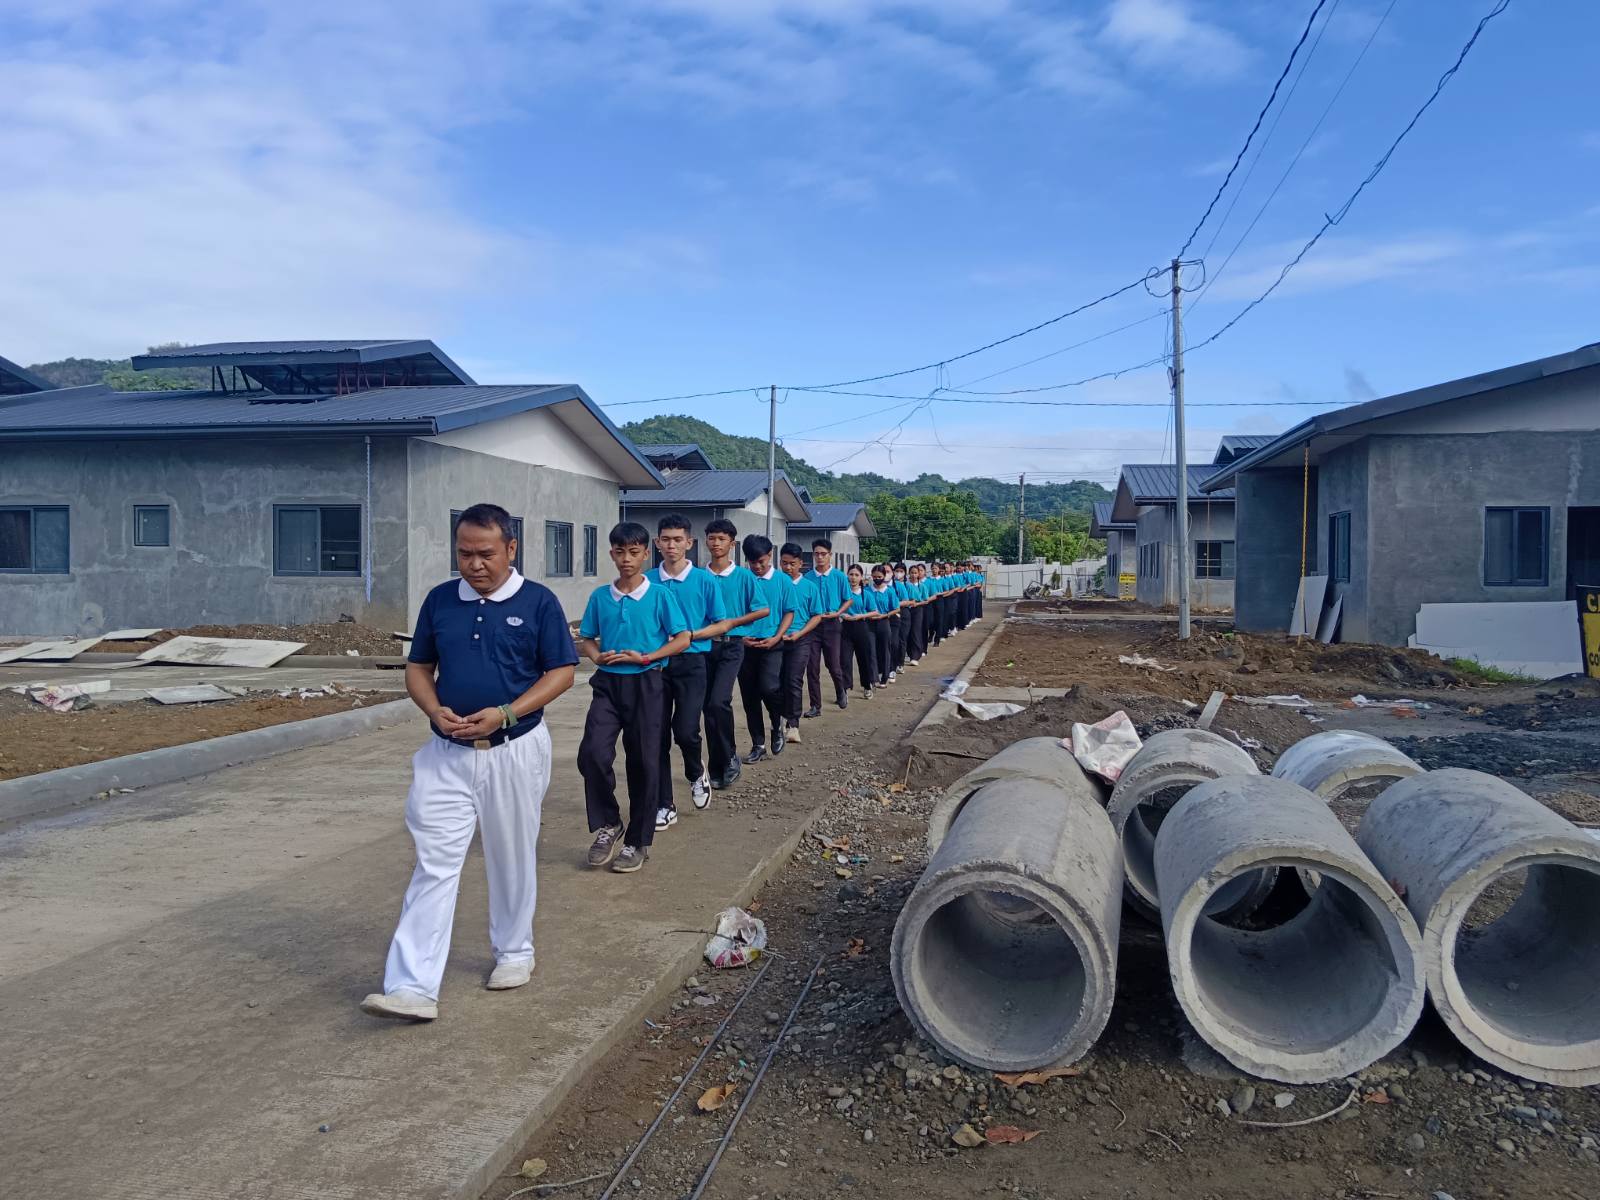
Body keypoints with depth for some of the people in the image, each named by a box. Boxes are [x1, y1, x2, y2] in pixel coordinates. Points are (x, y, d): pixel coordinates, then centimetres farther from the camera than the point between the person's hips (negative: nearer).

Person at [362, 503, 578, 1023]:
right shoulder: (439, 600, 5)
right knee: (434, 864, -3)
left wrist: (504, 714, -17)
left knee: (512, 858, 12)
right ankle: (412, 987, -3)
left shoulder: (538, 602, -5)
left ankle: (514, 952, 33)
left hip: (515, 751, -2)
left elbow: (561, 673, -5)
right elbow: (417, 668, 11)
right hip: (447, 753, 2)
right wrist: (434, 710, -10)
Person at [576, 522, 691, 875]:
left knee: (644, 762, 3)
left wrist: (645, 657, -14)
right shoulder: (600, 596, 5)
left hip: (646, 684, -2)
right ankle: (607, 824, 7)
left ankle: (638, 842, 17)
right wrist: (597, 656, -9)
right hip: (608, 683, 2)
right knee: (592, 752, -15)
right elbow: (586, 639, 13)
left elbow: (682, 639, -3)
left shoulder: (660, 595, -3)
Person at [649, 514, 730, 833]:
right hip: (655, 663, 2)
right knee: (658, 735, 3)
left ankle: (697, 773, 22)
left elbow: (722, 625, 2)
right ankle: (664, 806, 15)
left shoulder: (705, 580, -3)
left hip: (691, 662, -2)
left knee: (685, 730, -14)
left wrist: (689, 635, -12)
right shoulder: (648, 581, 3)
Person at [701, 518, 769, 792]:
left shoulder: (744, 577, -1)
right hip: (704, 646, 3)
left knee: (718, 702, -19)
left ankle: (730, 756, 1)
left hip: (731, 647, -3)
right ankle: (717, 769, 16)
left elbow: (763, 610, -1)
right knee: (708, 707, 6)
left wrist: (733, 622, -9)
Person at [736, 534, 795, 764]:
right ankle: (758, 745, 17)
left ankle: (777, 724, 12)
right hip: (745, 644, 2)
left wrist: (776, 638, -10)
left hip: (771, 644, -2)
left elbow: (789, 612, 2)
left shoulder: (782, 580, 0)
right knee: (749, 697, 5)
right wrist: (740, 636, -8)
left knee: (769, 688, -19)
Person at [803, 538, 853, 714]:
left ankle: (842, 692, 34)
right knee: (812, 667, 1)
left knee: (834, 665, 3)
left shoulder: (839, 576, -3)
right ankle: (815, 706, 9)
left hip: (831, 625, -1)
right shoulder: (807, 577, 0)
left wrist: (837, 613, -11)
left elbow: (848, 600, 3)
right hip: (811, 624, 1)